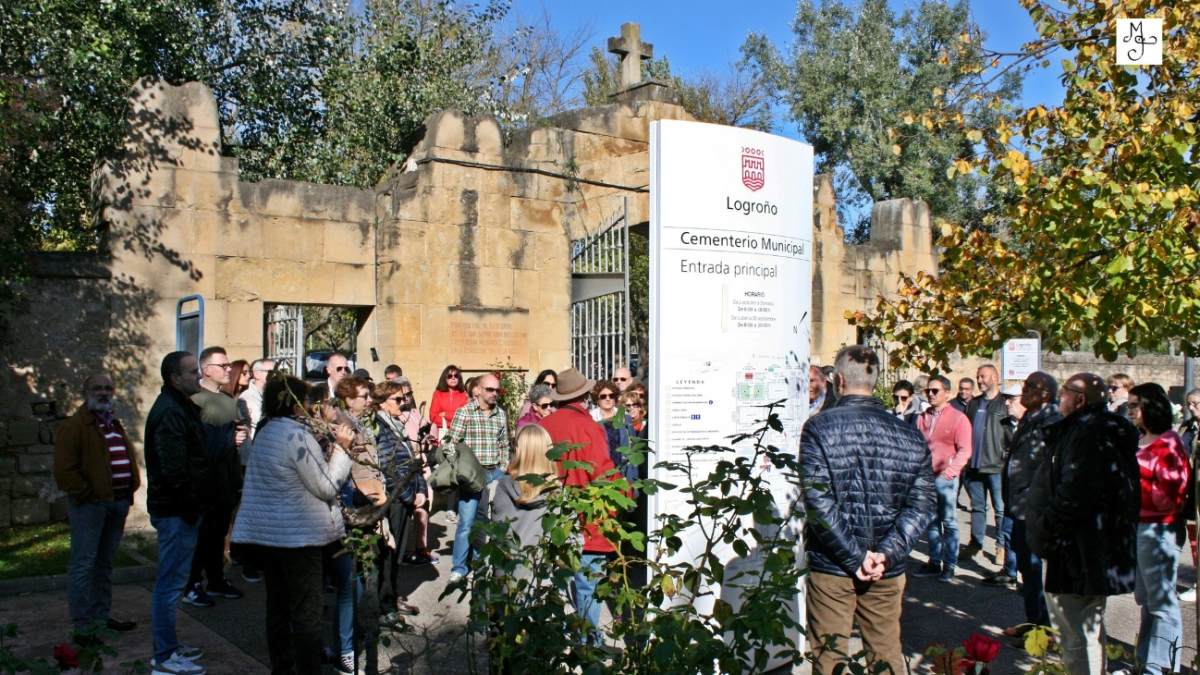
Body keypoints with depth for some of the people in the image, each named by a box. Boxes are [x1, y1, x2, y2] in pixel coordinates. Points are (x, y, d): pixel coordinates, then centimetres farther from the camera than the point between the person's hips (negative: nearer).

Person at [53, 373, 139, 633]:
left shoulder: (116, 426, 18)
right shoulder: (73, 426, -7)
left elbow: (129, 460, 24)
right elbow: (65, 470, -15)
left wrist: (129, 492, 11)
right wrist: (86, 495, -15)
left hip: (118, 502, 8)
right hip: (90, 504, -8)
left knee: (105, 563, 15)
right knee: (83, 564, -4)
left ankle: (102, 616, 24)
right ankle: (82, 624, 0)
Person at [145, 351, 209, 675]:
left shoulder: (179, 406, 15)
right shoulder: (170, 412, -18)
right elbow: (174, 468, -25)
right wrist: (191, 506, -17)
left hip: (180, 508, 11)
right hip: (177, 511, -11)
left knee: (171, 581, 18)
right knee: (171, 583, -3)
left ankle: (169, 646, 29)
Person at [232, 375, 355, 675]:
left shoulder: (265, 432, 8)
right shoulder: (297, 435, -18)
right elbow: (327, 487, -14)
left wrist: (328, 447, 10)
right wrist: (341, 448, -7)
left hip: (265, 532, 8)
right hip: (298, 534, -8)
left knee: (278, 606, 16)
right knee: (306, 613, 1)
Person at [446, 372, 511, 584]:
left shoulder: (501, 414, 8)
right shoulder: (464, 412, -6)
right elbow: (454, 445, -7)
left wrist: (503, 471, 9)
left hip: (495, 473, 5)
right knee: (467, 522, -5)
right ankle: (459, 568, 7)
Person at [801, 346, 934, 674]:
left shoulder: (819, 428, -9)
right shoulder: (909, 435, 3)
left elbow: (818, 501, -17)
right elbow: (921, 505, -3)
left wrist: (854, 558, -12)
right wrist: (885, 554, -9)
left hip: (831, 568, -3)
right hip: (887, 572, 3)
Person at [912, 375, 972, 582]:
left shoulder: (958, 418, -3)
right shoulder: (922, 418, 11)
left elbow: (964, 450, -6)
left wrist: (949, 472, -16)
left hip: (946, 478, -4)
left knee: (948, 522, 0)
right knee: (931, 521, 10)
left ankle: (949, 565, 8)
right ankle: (934, 562, 18)